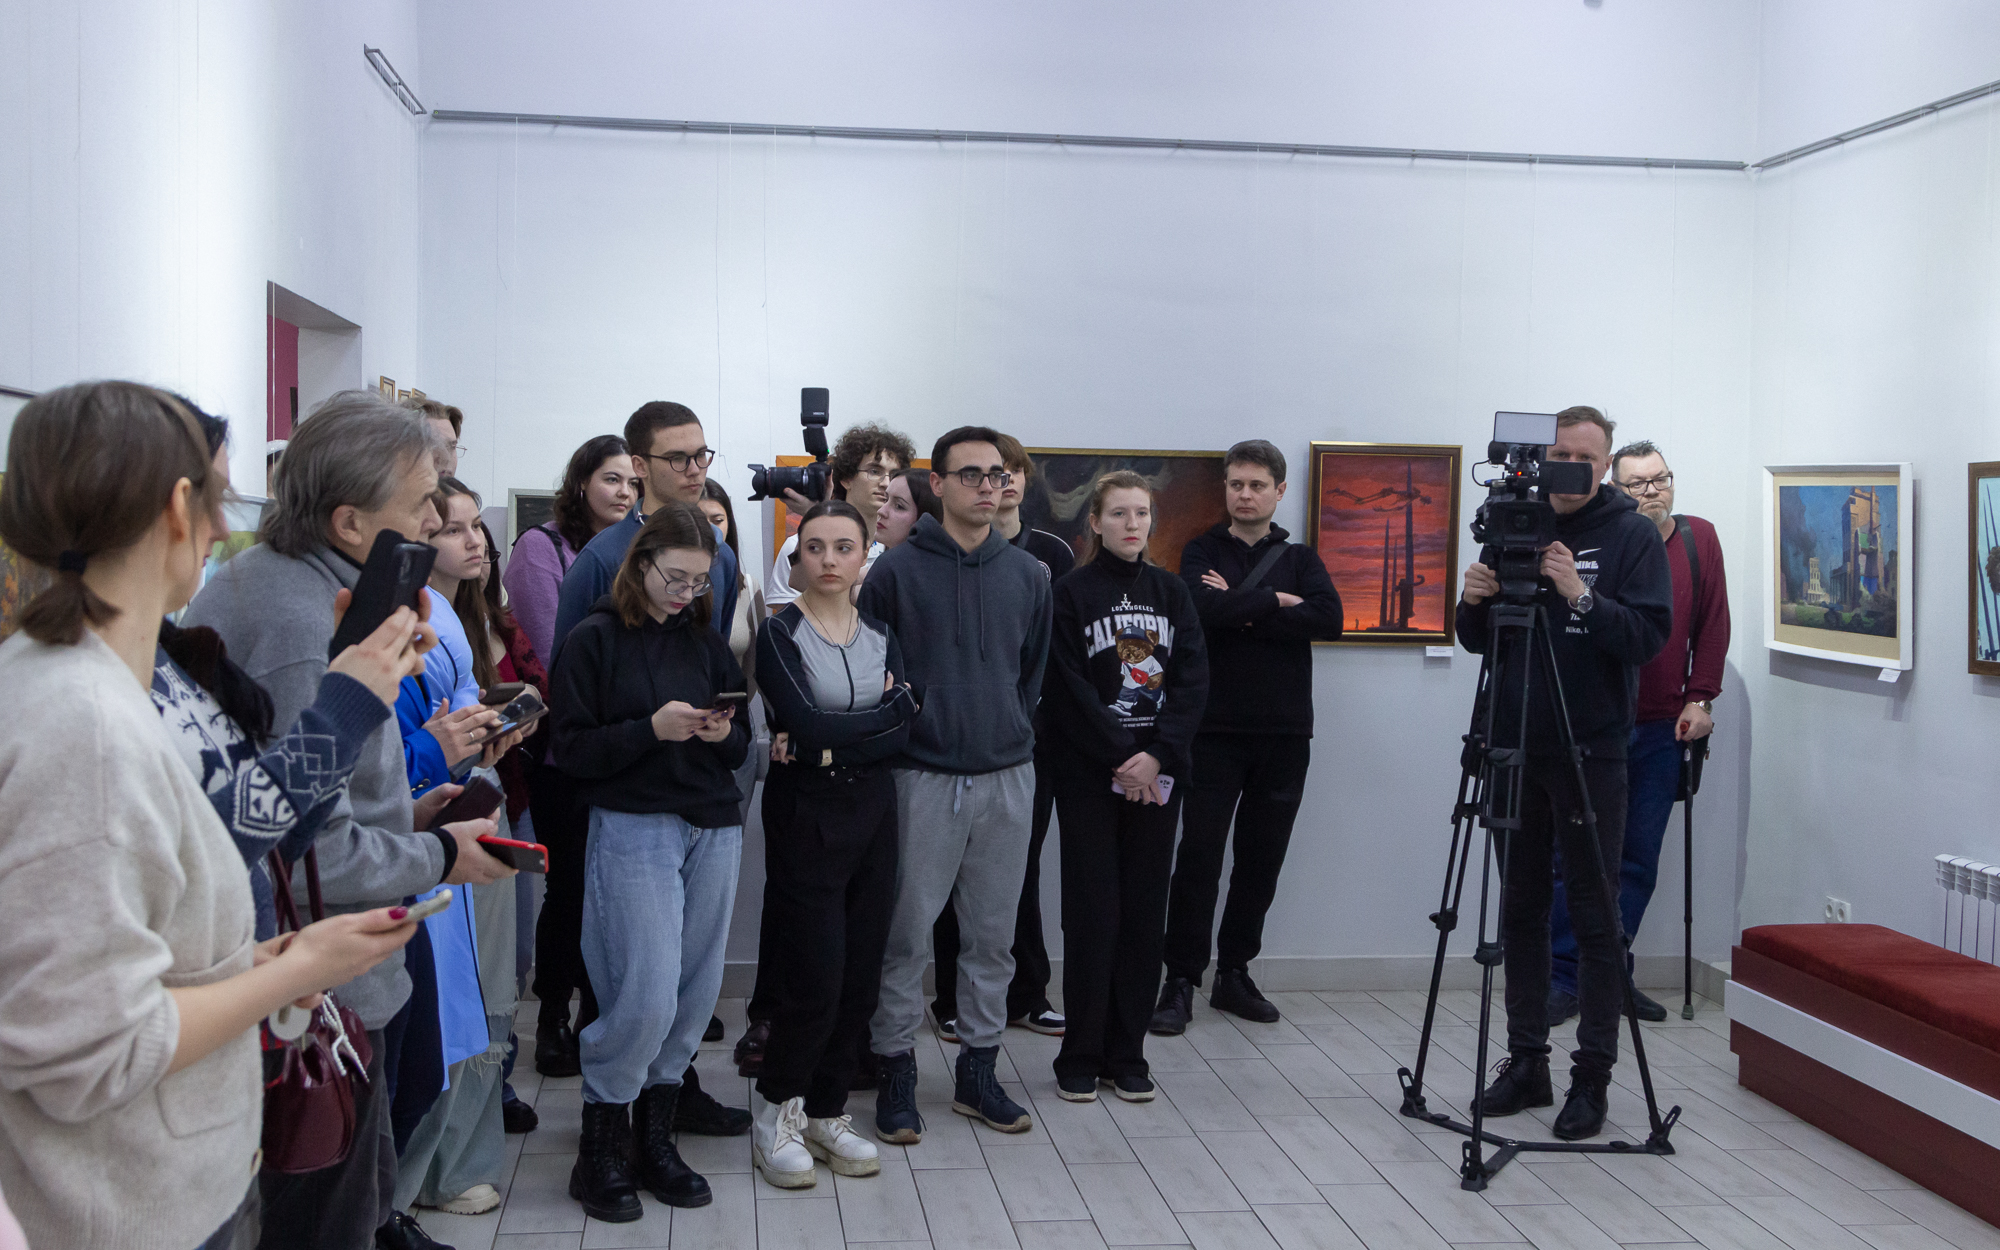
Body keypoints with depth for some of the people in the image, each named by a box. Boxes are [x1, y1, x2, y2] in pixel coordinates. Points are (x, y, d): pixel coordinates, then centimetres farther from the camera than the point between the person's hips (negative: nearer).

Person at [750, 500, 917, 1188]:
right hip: (805, 815, -5)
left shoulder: (880, 634, 7)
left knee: (860, 971, 7)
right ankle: (778, 1112, 14)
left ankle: (826, 1112, 21)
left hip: (872, 810, 5)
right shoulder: (780, 633, -6)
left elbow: (900, 734, -6)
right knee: (814, 974, -6)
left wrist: (822, 744, -17)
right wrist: (887, 707, -11)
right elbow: (805, 723, -20)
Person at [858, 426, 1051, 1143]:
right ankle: (896, 1071, 15)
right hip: (923, 779, -4)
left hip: (1006, 778, 4)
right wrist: (900, 731, -1)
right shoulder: (897, 570, -4)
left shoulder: (1026, 574, 8)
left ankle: (978, 1071, 23)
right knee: (907, 933, 2)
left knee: (992, 935, 11)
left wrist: (1011, 732, 12)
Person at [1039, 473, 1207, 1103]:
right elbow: (1069, 689, -8)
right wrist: (1121, 758, -13)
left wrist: (1157, 755, -11)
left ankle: (1127, 1053, 14)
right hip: (1087, 773, -3)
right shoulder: (1072, 593, -2)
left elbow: (1193, 679, 2)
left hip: (1158, 772, 4)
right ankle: (1080, 1056, 8)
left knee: (1144, 909, 4)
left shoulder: (1171, 591, 10)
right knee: (1092, 911, -2)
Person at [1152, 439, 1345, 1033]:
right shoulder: (1202, 553, 7)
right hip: (1215, 732, -3)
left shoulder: (1300, 558, 12)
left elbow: (1329, 618, -8)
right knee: (1199, 857, -5)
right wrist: (1274, 601, -9)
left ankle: (1234, 974, 20)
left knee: (1262, 860, 8)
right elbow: (1201, 608, -16)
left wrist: (1242, 610, -11)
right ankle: (1181, 981, 3)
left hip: (1285, 734, 3)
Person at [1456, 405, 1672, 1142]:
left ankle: (1593, 1076, 7)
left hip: (1591, 754, -4)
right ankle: (1527, 1061, 18)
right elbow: (1477, 641, 11)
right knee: (1521, 908, 9)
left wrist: (1582, 596, -25)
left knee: (1594, 918, 0)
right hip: (1516, 749, 4)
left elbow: (1650, 636, -12)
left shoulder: (1632, 536, -2)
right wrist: (1473, 603, -10)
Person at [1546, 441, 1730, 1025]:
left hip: (1662, 730, 4)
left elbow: (1713, 626, 8)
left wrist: (1700, 698, 2)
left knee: (1640, 860, 7)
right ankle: (1563, 977, 7)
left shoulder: (1699, 539, 6)